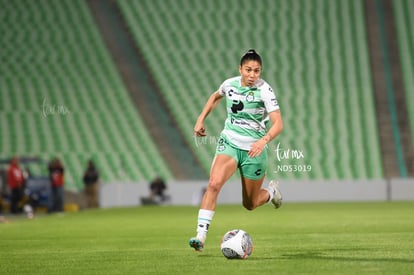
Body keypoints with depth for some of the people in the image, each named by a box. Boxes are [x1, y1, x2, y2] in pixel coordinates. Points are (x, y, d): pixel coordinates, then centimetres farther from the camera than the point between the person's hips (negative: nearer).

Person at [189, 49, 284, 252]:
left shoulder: (264, 90, -15)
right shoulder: (229, 84, -2)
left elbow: (278, 123, -21)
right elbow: (216, 96, 23)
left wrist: (263, 141, -39)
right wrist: (201, 119, 14)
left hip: (254, 149, -2)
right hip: (229, 142, 2)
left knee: (250, 204, 10)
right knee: (214, 184, -25)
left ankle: (272, 190, 45)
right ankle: (201, 235, -26)